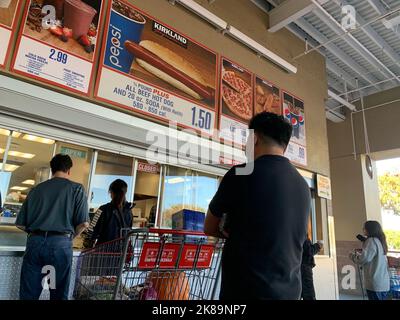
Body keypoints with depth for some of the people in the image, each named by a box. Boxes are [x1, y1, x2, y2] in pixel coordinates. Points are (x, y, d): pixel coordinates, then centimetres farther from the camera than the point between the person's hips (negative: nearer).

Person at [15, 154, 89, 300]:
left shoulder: (37, 189, 12)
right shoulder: (77, 188, 3)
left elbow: (20, 223, 11)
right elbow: (83, 223, -6)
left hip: (35, 242, 3)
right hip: (60, 244, -3)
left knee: (28, 294, 12)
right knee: (58, 294, 10)